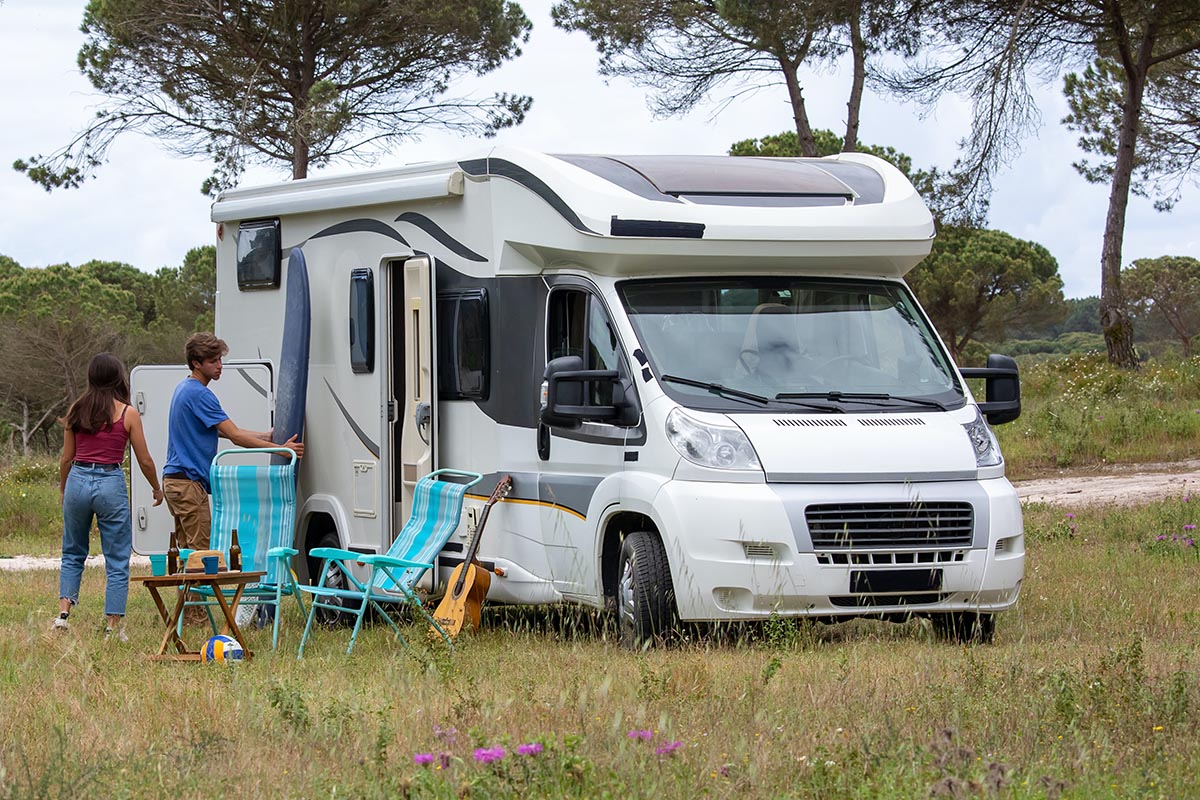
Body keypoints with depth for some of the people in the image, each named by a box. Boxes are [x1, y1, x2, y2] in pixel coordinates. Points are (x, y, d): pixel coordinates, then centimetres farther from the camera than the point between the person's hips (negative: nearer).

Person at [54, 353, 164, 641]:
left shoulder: (77, 410, 5)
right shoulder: (128, 414, -4)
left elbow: (67, 458, 9)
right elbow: (144, 460, 1)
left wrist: (63, 490, 24)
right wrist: (157, 489, 17)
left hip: (78, 480, 3)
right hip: (110, 483, -3)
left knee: (72, 555, 18)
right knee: (117, 561, 5)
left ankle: (64, 612, 4)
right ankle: (114, 626, 3)